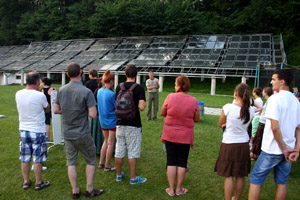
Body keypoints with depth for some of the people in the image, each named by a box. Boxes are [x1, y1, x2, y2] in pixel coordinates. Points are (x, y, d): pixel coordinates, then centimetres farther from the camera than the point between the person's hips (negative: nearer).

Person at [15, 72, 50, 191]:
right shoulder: (40, 96, -19)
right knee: (37, 159, 7)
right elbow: (47, 110, -2)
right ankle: (39, 183, 20)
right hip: (38, 131, -5)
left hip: (23, 130, 5)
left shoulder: (18, 94, -3)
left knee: (24, 158, 16)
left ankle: (26, 181, 30)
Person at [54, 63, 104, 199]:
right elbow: (93, 114, -20)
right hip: (82, 135, -5)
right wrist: (84, 110, 0)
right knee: (91, 161, 13)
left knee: (71, 163, 14)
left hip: (67, 134, 5)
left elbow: (56, 110, 5)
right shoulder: (86, 92, -18)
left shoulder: (61, 90, -2)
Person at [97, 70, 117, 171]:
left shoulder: (99, 91, 0)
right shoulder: (112, 94, -21)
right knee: (110, 143, 6)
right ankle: (107, 166, 16)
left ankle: (101, 163, 28)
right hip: (112, 121, -7)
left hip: (103, 120, 7)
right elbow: (117, 108, -13)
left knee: (106, 141, 21)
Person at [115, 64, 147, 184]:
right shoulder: (139, 88, -12)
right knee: (133, 152, 6)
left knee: (119, 151, 14)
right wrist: (144, 104, -1)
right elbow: (141, 107, -22)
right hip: (133, 125, -4)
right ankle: (133, 178, 16)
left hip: (120, 124, 5)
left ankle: (119, 175, 28)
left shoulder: (119, 87, 2)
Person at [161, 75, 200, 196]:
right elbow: (197, 119, -1)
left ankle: (171, 189, 18)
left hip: (170, 135, 0)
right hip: (185, 136, 0)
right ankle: (179, 189, 23)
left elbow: (162, 113, -2)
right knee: (182, 162, 12)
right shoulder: (193, 101, -9)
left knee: (171, 161, 10)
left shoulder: (170, 97, -12)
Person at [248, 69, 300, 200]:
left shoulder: (275, 98, -16)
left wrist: (284, 149, -13)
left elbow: (275, 127, -23)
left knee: (255, 179, 6)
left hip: (272, 150, -7)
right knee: (282, 182, 17)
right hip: (289, 150, 7)